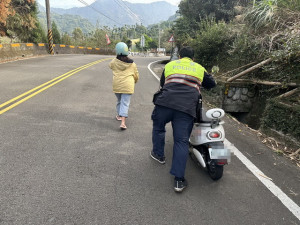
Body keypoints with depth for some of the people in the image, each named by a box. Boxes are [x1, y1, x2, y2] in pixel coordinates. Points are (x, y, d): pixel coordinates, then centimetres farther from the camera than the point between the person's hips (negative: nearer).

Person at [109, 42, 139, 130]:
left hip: (117, 85, 2)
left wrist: (117, 58, 38)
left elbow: (110, 66, 27)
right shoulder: (132, 64, 1)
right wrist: (134, 81, 34)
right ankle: (123, 122, -11)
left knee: (119, 101, 24)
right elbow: (136, 76, 12)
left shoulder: (114, 62, 2)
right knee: (125, 103, -3)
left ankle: (119, 115, 41)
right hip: (128, 86, -2)